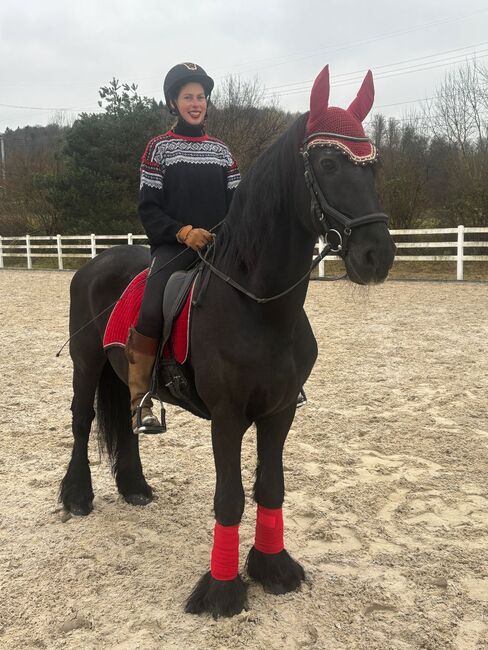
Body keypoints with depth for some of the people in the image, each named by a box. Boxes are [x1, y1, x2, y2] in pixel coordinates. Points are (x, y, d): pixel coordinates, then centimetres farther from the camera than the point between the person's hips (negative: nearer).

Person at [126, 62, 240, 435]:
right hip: (173, 246, -4)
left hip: (220, 246, 4)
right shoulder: (160, 148, 5)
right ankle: (140, 402, -17)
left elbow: (238, 204, 14)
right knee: (151, 312, -28)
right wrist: (184, 232, -16)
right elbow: (149, 208, -1)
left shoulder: (221, 151, 16)